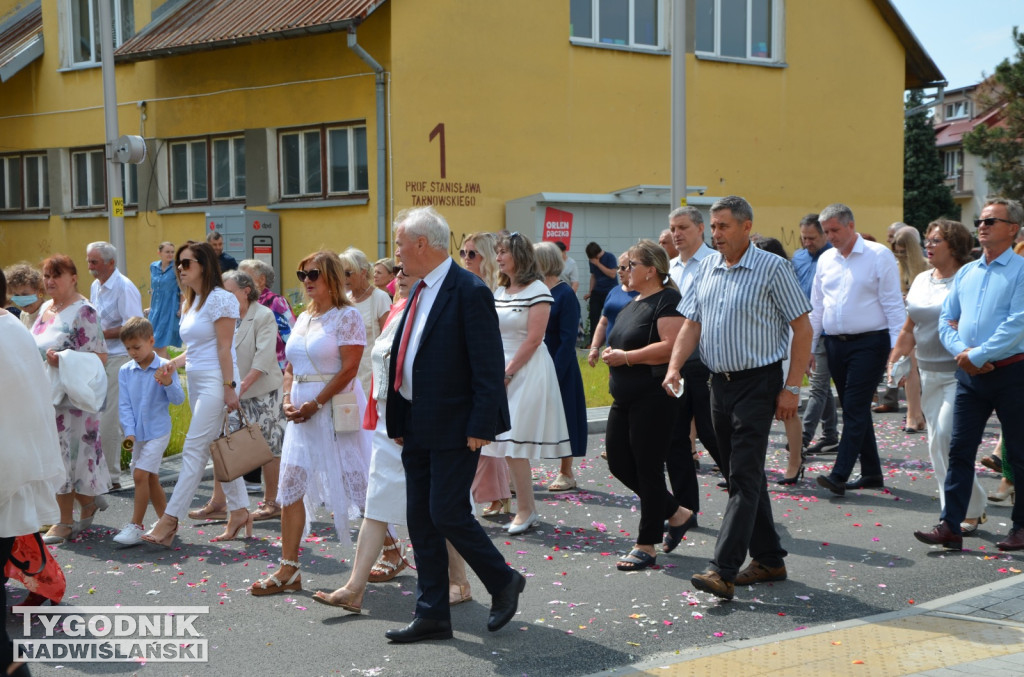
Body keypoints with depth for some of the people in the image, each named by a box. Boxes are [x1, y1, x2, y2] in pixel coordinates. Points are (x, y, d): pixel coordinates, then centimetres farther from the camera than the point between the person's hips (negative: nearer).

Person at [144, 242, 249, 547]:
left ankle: (170, 518, -9)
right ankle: (240, 510, 17)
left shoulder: (220, 299, -10)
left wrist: (229, 387, -17)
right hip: (195, 381, 9)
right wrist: (174, 363, 3)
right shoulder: (190, 303, 17)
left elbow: (224, 348, -14)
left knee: (194, 449, -8)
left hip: (215, 381, -9)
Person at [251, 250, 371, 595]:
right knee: (291, 485, 2)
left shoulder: (347, 316, -9)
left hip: (335, 408, -8)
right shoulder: (303, 318, 15)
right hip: (302, 412, 8)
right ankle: (288, 569, 6)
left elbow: (349, 368, -16)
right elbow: (290, 366, 18)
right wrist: (288, 400, 0)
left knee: (356, 484, 0)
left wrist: (316, 404, -19)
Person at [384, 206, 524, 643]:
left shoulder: (469, 291, -14)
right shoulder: (420, 291, 13)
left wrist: (480, 426, -20)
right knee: (420, 518, 8)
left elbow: (489, 365, -17)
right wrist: (398, 421, 14)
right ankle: (432, 615, 16)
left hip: (455, 427, -9)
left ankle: (503, 582, 16)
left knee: (447, 513, -8)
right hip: (418, 427, 9)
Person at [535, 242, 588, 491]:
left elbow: (567, 339, -14)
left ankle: (566, 473, 15)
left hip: (559, 367, -6)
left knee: (562, 416, 3)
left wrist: (554, 373, -19)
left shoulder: (565, 294, -10)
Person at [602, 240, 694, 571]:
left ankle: (646, 545, 8)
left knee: (648, 469, -3)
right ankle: (677, 514, 24)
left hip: (653, 398, -10)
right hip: (625, 398, 10)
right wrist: (611, 354, 8)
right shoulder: (634, 303, 17)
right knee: (619, 463, 9)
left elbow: (671, 346, -25)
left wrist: (626, 357, -20)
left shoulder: (666, 301, -13)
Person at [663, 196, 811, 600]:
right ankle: (769, 560, 23)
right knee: (742, 474, 12)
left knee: (744, 476, -10)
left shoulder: (772, 268, -8)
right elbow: (692, 323, 11)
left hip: (758, 382, -7)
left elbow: (802, 328, -7)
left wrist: (791, 388, -12)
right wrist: (674, 366, -6)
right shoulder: (707, 267, 10)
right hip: (720, 382, 7)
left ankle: (723, 572, -15)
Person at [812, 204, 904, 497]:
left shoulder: (879, 256, -5)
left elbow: (893, 304, -6)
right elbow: (817, 306, 17)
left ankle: (840, 475, -13)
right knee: (854, 409, 10)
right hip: (835, 343, 6)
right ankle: (871, 473, 18)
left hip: (868, 343, -6)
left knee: (855, 409, -10)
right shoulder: (825, 259, 12)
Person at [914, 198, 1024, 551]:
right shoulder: (966, 273, 12)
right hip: (970, 375, 6)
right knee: (959, 450, 2)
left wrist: (976, 356, -17)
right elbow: (946, 320, 12)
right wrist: (961, 351, -7)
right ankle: (950, 526, 4)